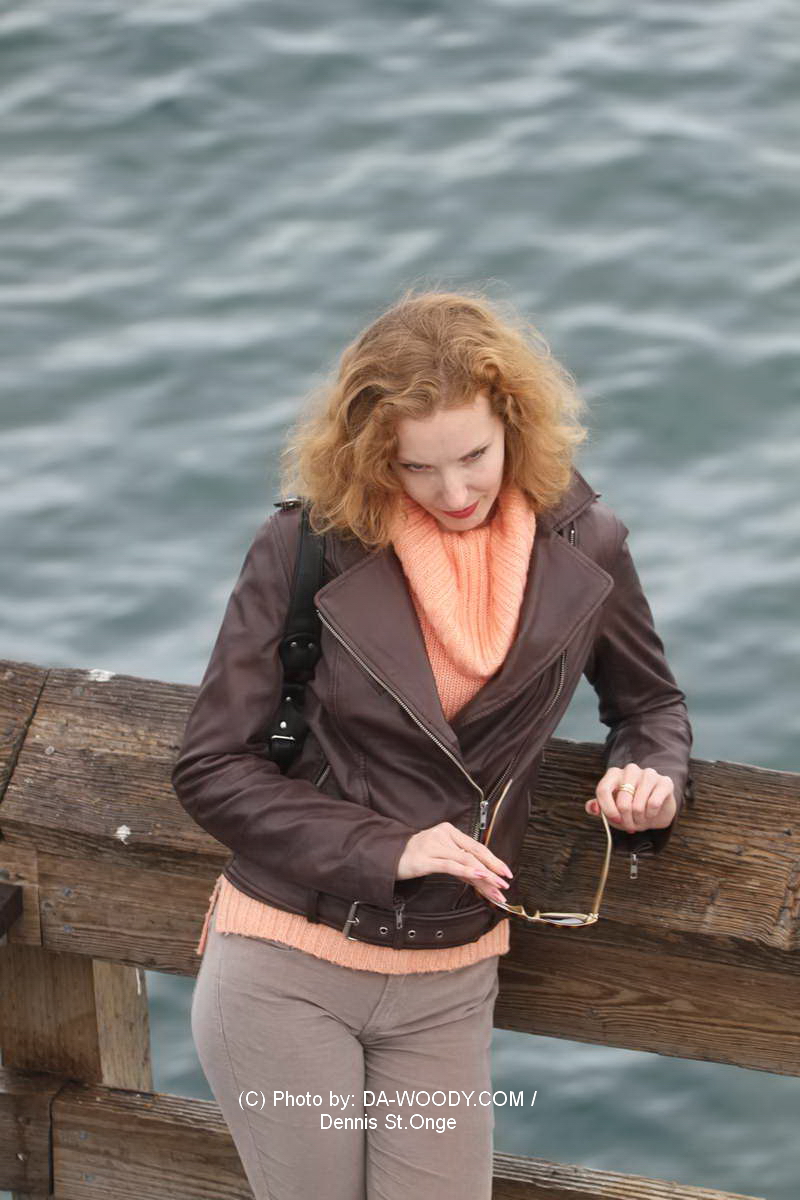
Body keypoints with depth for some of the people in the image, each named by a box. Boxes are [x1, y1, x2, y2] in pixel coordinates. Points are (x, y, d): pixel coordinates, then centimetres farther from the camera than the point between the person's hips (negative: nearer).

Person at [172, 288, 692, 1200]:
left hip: (446, 988, 2)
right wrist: (386, 849, -17)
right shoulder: (307, 547, -10)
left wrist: (651, 776, -6)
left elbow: (651, 705, 16)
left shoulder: (581, 550, -1)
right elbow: (212, 767, -8)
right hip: (284, 975, -2)